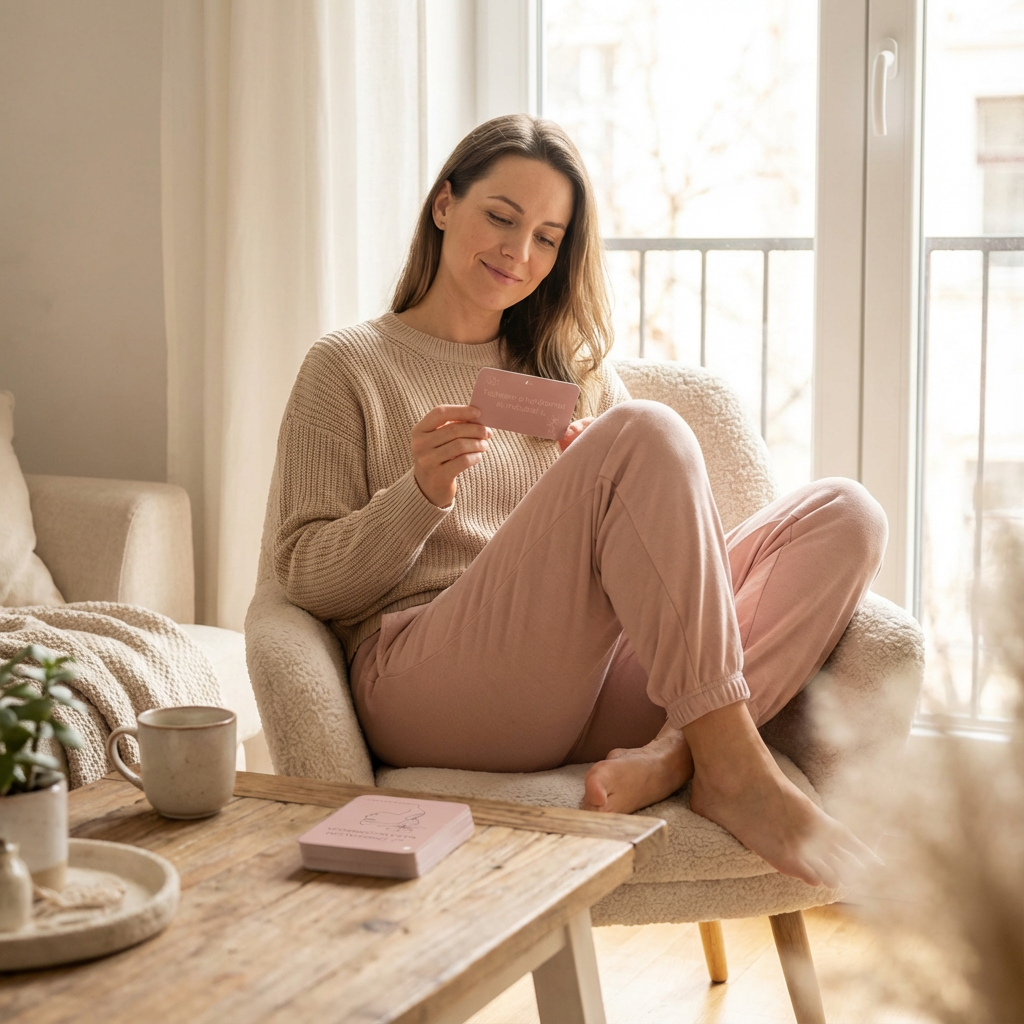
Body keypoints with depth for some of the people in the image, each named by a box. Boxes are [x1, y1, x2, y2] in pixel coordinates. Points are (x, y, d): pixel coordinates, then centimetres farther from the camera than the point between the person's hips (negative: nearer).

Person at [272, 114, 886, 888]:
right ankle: (734, 770, -29)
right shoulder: (347, 367, 13)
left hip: (590, 692, 5)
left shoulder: (577, 368, 27)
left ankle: (673, 751, -34)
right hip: (426, 687, -5)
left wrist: (604, 490, -4)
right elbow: (307, 581, 4)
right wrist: (419, 495, -13)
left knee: (843, 516, -13)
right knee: (648, 432, -26)